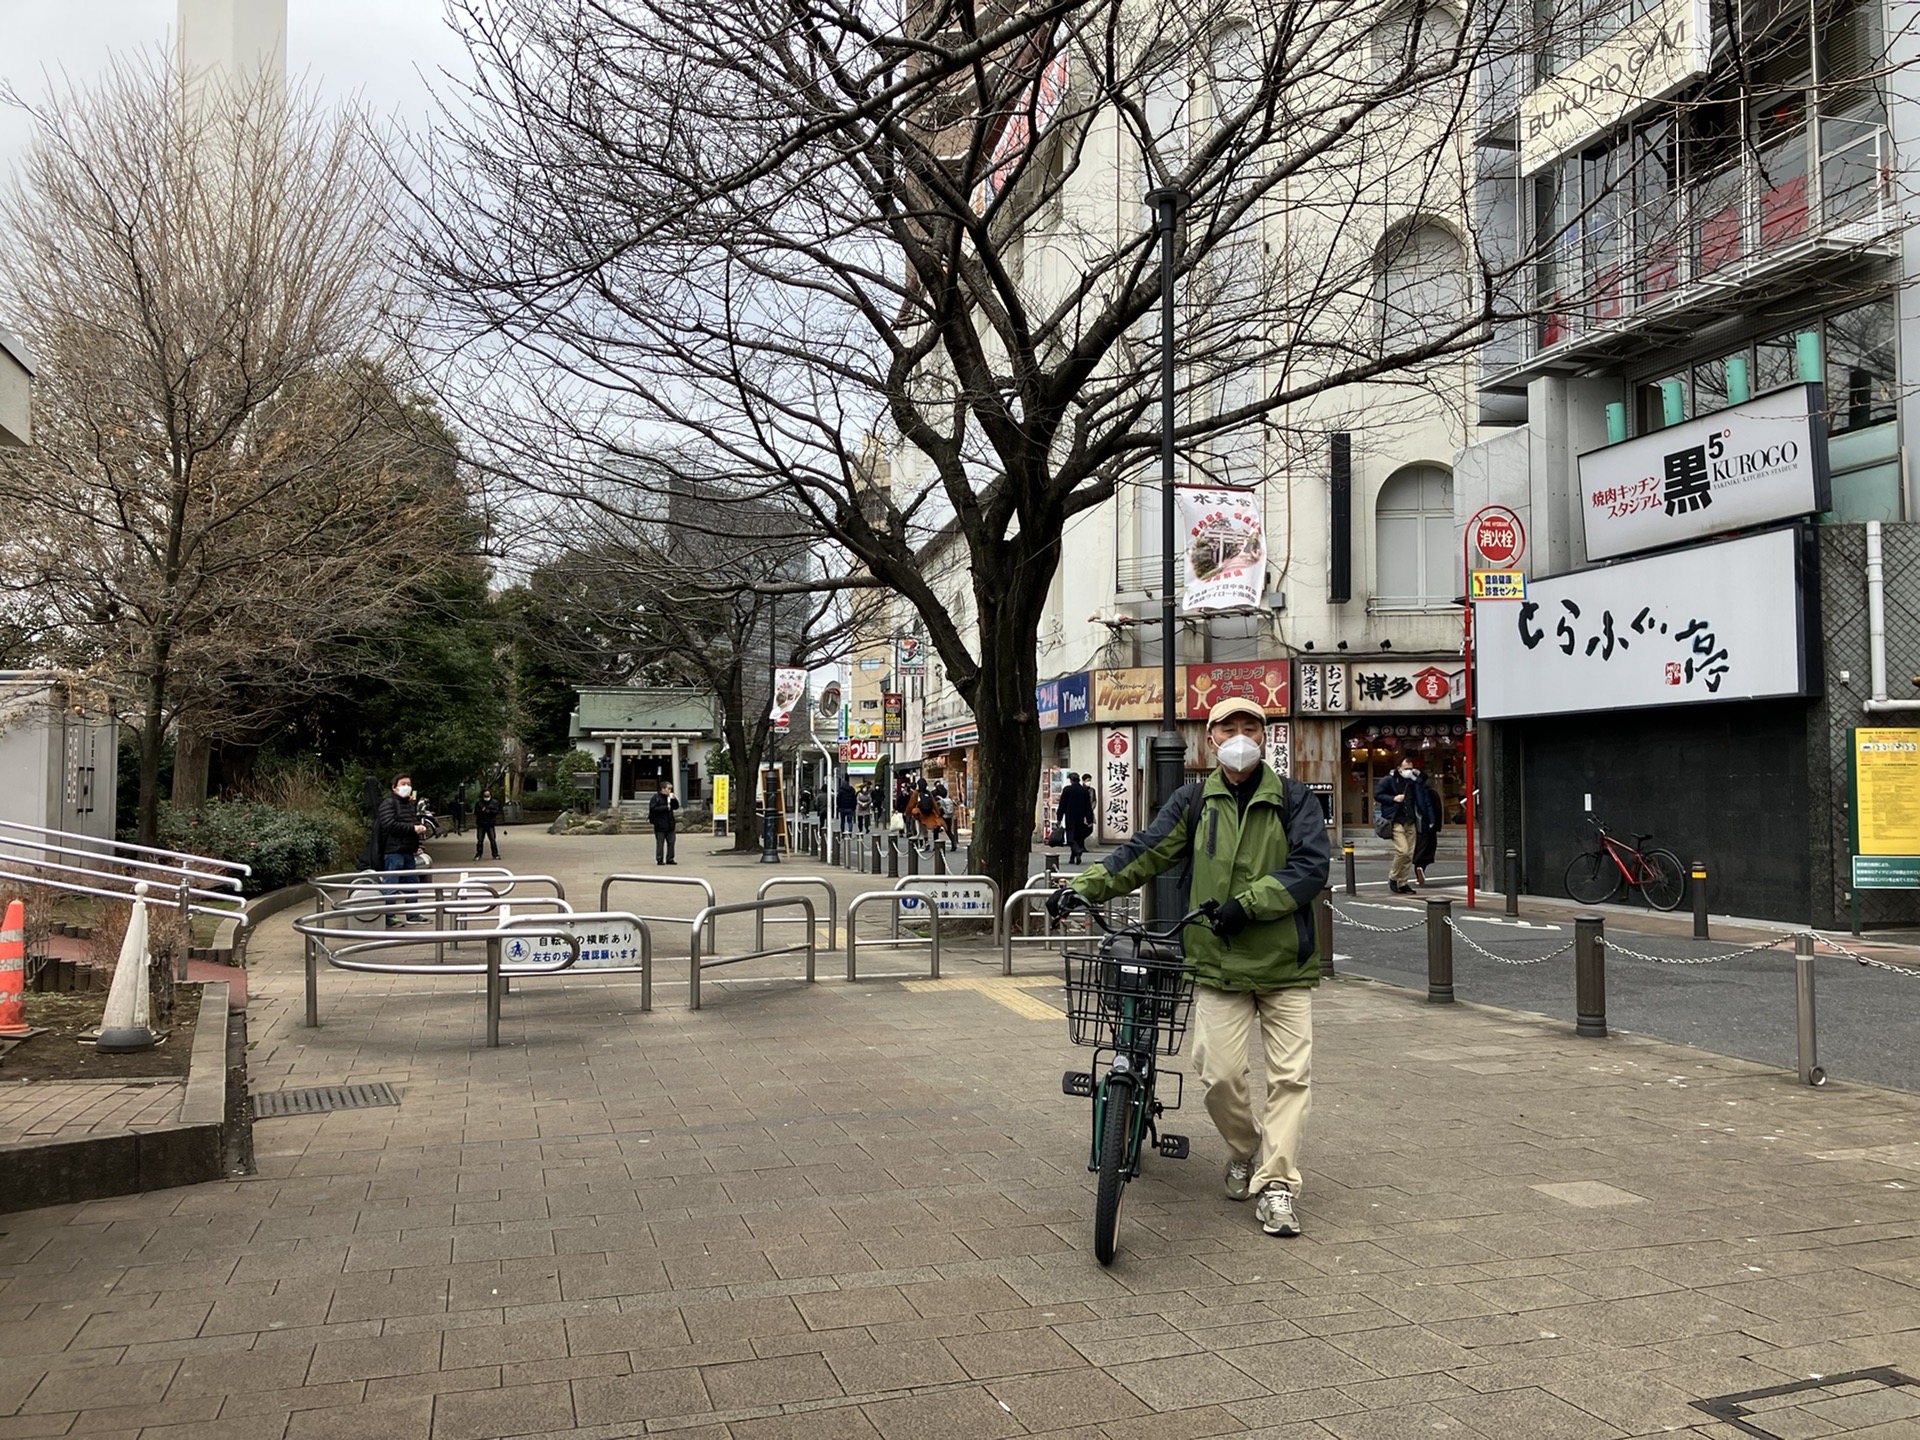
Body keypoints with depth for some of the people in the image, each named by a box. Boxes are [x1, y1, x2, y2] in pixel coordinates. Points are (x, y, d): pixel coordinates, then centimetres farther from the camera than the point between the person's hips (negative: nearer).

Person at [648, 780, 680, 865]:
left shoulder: (670, 797, 14)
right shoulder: (656, 797, -7)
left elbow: (676, 807, 15)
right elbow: (653, 808, -16)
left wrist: (673, 800, -3)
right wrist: (666, 807, -17)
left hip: (670, 824, 6)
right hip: (660, 825, -6)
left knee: (671, 842, 6)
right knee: (660, 843, -3)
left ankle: (669, 859, 13)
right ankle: (659, 860, 1)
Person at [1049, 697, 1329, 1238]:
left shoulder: (1293, 798, 1)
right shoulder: (1194, 800, 6)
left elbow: (1311, 867, -9)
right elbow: (1145, 853, 2)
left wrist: (1247, 903, -19)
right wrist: (1084, 887, -9)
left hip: (1285, 965, -1)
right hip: (1217, 964, 1)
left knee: (1290, 1075, -2)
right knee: (1220, 1074, -4)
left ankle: (1277, 1185, 8)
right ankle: (1246, 1150, 25)